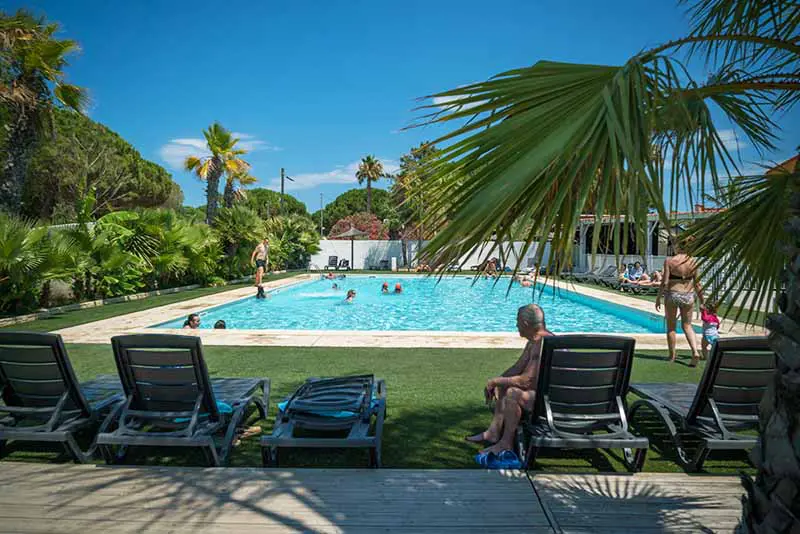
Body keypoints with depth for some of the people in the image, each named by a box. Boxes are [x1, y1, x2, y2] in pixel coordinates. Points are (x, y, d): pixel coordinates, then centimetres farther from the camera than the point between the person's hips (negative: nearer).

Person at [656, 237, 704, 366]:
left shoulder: (669, 261, -10)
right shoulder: (693, 261, -1)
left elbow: (664, 282, -12)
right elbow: (697, 284, 2)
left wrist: (658, 298, -2)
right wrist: (701, 301, 12)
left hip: (672, 295, -3)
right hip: (688, 296, 3)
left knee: (671, 326, 11)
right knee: (687, 326, 15)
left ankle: (672, 355, 19)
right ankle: (695, 352, -3)